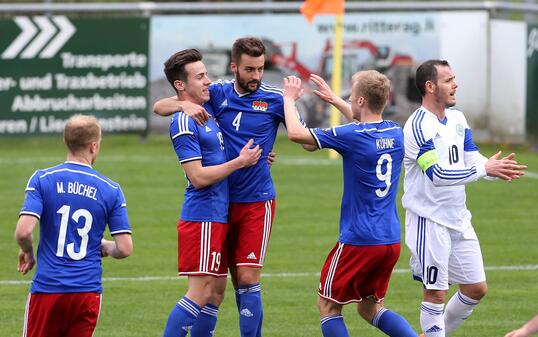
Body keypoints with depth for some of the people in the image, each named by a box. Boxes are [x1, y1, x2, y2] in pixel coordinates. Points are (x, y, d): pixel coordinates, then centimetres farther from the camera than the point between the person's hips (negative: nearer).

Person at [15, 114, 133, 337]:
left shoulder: (42, 179, -3)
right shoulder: (110, 190, 1)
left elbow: (23, 231, -14)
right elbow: (125, 249, -1)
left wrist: (27, 252, 9)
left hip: (47, 287, -1)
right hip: (88, 290, 1)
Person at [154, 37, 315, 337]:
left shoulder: (275, 98, -2)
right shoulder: (218, 93, 3)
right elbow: (159, 107, 3)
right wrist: (185, 105, -18)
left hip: (257, 202, -2)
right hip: (220, 200, 2)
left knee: (247, 278, -8)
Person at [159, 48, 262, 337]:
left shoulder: (206, 113, 15)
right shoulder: (183, 123, -15)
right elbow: (199, 177, -19)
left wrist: (254, 159, 16)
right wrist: (241, 161, -13)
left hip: (218, 216, 10)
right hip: (202, 217, -10)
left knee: (213, 294, 9)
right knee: (200, 292, -12)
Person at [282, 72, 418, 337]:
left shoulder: (351, 136, -16)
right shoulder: (394, 132, 5)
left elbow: (296, 133, -12)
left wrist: (289, 98, 4)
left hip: (358, 240, -7)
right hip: (391, 241, 7)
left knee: (328, 305, 9)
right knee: (370, 308, 18)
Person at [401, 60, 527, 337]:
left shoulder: (457, 119, 9)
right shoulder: (419, 125, -18)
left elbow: (473, 159, 9)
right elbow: (437, 174, -25)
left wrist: (497, 168, -13)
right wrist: (484, 169, -27)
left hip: (459, 220, 8)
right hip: (430, 220, -8)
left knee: (476, 289, 11)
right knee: (435, 293, -4)